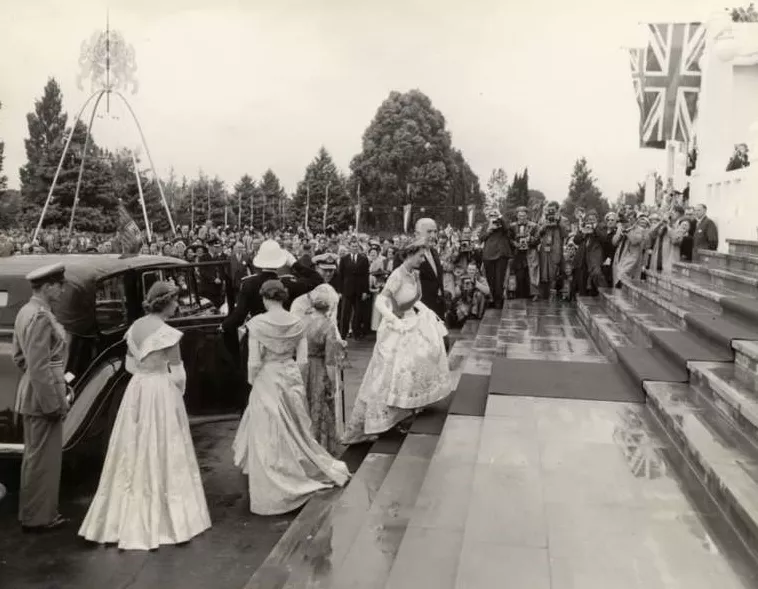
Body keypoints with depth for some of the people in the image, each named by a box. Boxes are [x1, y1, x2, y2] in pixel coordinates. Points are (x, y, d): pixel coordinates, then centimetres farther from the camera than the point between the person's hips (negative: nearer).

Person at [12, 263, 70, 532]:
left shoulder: (27, 311, 9)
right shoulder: (41, 317, -21)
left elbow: (18, 355, 17)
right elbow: (40, 366, -24)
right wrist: (54, 403, -20)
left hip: (32, 394, 10)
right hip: (44, 396, -10)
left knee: (35, 455, 19)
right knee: (44, 457, 1)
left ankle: (32, 512, 31)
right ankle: (38, 517, 12)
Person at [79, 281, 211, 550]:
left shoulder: (134, 327, 4)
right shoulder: (167, 333, -17)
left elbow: (130, 365, 11)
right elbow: (177, 373, -12)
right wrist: (179, 392, 5)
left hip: (136, 390, 7)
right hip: (162, 392, -6)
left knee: (136, 452, 15)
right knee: (162, 453, 5)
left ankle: (127, 517, 26)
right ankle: (164, 516, 15)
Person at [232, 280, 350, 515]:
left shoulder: (257, 324, -15)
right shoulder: (297, 323, -3)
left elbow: (254, 362, -14)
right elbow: (303, 360, -1)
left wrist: (252, 382, 3)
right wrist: (292, 377, 14)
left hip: (267, 381, -4)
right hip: (292, 379, 4)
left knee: (269, 436, 7)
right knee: (294, 430, 21)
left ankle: (273, 490, 15)